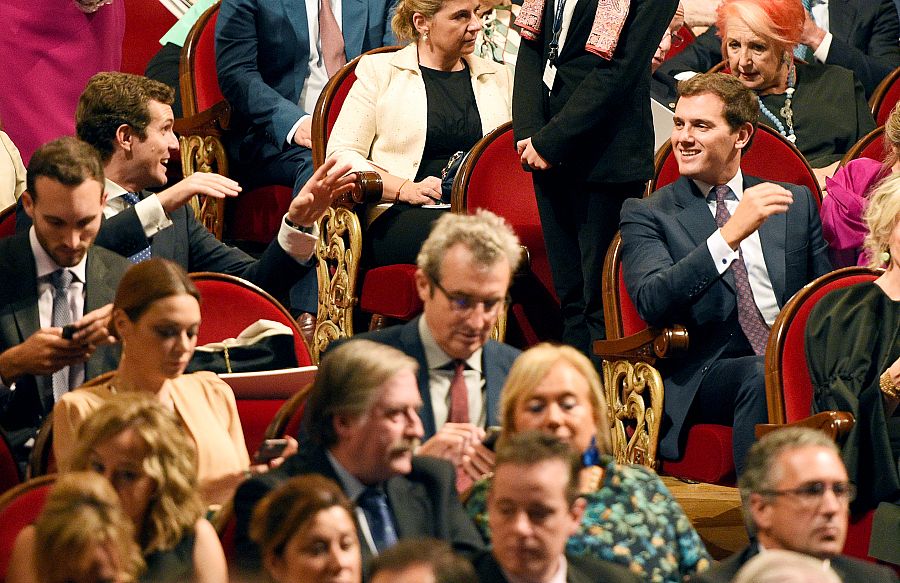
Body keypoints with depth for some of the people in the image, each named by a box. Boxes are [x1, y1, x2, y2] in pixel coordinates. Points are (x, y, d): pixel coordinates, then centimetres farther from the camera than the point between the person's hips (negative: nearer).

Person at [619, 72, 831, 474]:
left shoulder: (796, 203, 20)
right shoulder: (646, 215, 9)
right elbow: (651, 302, -9)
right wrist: (731, 233, -20)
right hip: (706, 376, -3)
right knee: (763, 376, -36)